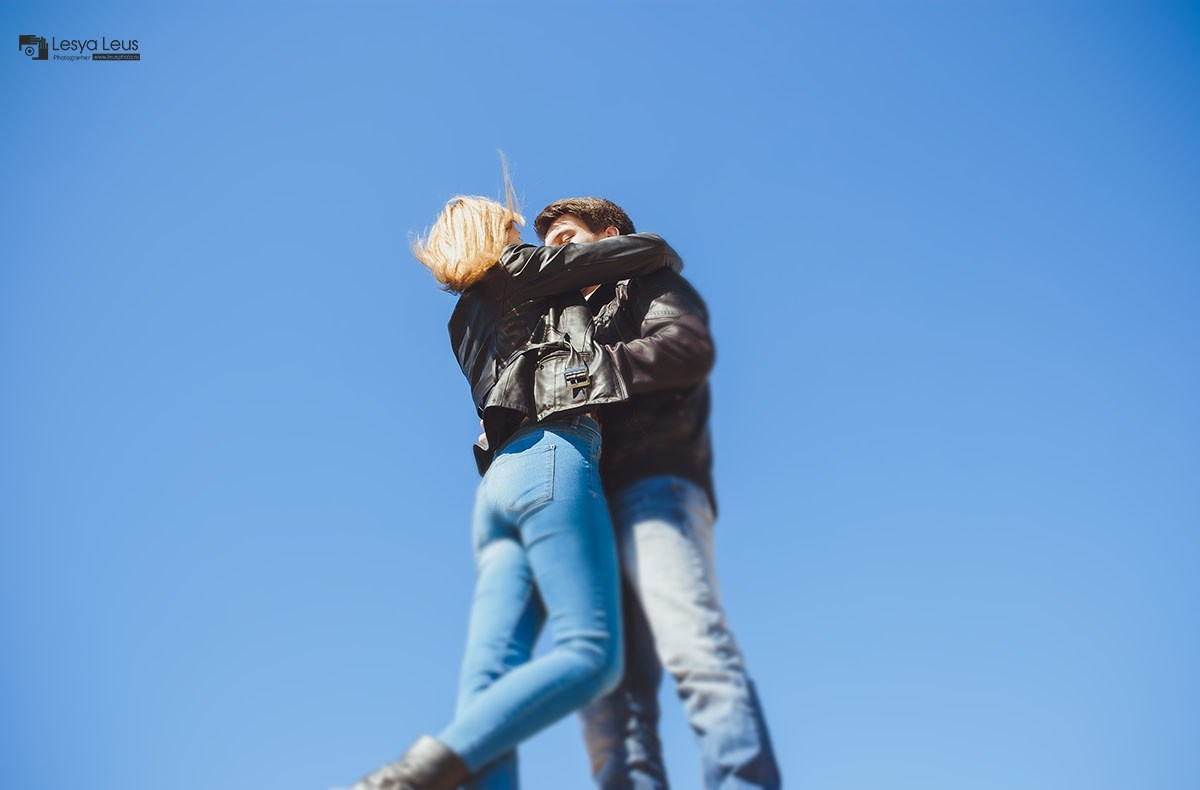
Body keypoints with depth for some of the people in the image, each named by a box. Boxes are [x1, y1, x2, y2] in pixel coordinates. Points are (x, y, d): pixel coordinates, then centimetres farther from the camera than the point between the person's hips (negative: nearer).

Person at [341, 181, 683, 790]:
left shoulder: (466, 320, 32)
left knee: (489, 676, -9)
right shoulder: (517, 269, 12)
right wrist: (669, 260, 32)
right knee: (591, 653, -19)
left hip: (500, 478, 8)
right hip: (553, 459, -8)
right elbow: (648, 250, 11)